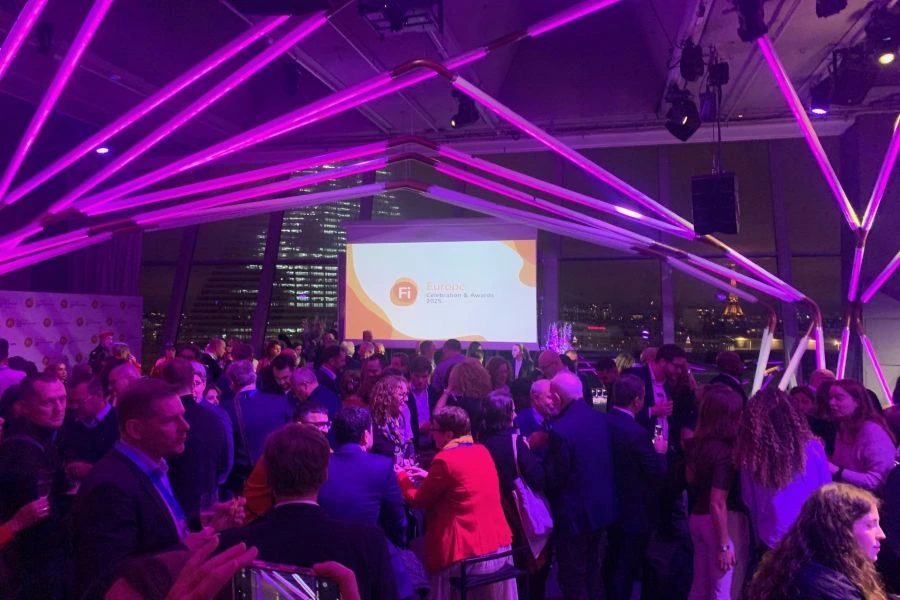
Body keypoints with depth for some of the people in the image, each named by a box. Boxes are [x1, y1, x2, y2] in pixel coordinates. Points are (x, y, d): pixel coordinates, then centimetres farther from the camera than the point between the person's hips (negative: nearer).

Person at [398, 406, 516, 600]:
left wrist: (402, 476, 12)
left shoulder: (445, 460, -16)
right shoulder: (482, 451, 6)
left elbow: (419, 501, -4)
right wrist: (429, 477, 21)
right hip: (500, 546, 7)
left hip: (467, 554, -7)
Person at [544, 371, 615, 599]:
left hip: (574, 513, -7)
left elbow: (552, 479, -20)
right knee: (593, 573, 24)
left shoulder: (560, 430, -26)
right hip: (602, 508, 8)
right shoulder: (602, 419, -2)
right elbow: (606, 462, 8)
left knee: (573, 580, 9)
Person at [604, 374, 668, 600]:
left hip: (611, 505, 8)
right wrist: (660, 452, -4)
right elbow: (658, 475, -22)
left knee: (613, 560, 27)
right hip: (635, 512, -7)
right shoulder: (637, 433, -29)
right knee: (626, 568, 9)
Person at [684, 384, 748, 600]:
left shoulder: (696, 442, 2)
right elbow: (718, 503, -25)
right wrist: (724, 545, -20)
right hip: (725, 522, -8)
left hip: (698, 517, 8)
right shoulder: (725, 450, -23)